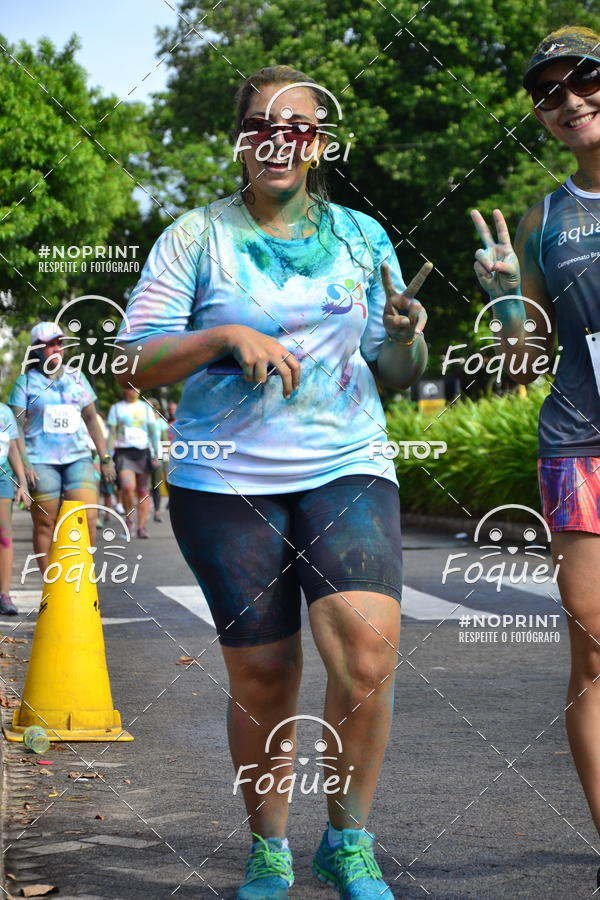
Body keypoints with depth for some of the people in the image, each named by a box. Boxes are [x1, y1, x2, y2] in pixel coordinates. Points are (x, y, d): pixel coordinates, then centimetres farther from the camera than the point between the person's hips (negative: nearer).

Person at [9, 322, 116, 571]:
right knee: (45, 525, -3)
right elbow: (17, 425, 0)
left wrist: (105, 457, 12)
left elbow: (91, 419, 17)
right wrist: (24, 463, -11)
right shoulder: (26, 381, 5)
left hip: (78, 457, 2)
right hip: (41, 461, -2)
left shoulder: (76, 377, 14)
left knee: (87, 519, -11)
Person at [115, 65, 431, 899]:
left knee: (367, 650, -19)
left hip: (347, 470, 1)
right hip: (226, 482, -1)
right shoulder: (197, 237, 4)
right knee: (262, 677, 3)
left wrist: (406, 338, -7)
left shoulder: (363, 237, 11)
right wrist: (224, 336, -14)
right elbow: (136, 363, 0)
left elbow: (400, 374, 15)